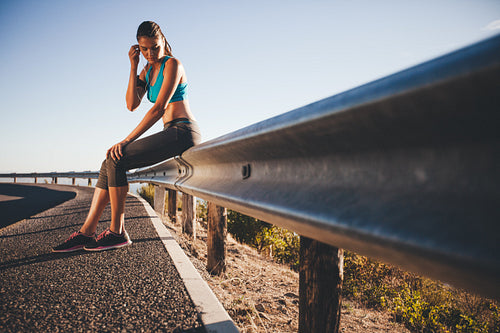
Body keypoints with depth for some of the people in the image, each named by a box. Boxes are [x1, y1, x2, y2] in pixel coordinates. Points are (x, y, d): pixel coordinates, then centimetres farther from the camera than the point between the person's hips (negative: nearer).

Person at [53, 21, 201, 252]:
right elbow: (132, 105, 7)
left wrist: (127, 141, -17)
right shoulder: (148, 70, 19)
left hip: (183, 132, -8)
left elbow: (159, 108, -16)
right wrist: (133, 66, 1)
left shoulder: (172, 64, -6)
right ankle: (86, 232, -1)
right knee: (110, 164, -2)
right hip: (171, 135, 8)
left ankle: (117, 232, -11)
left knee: (117, 160, -19)